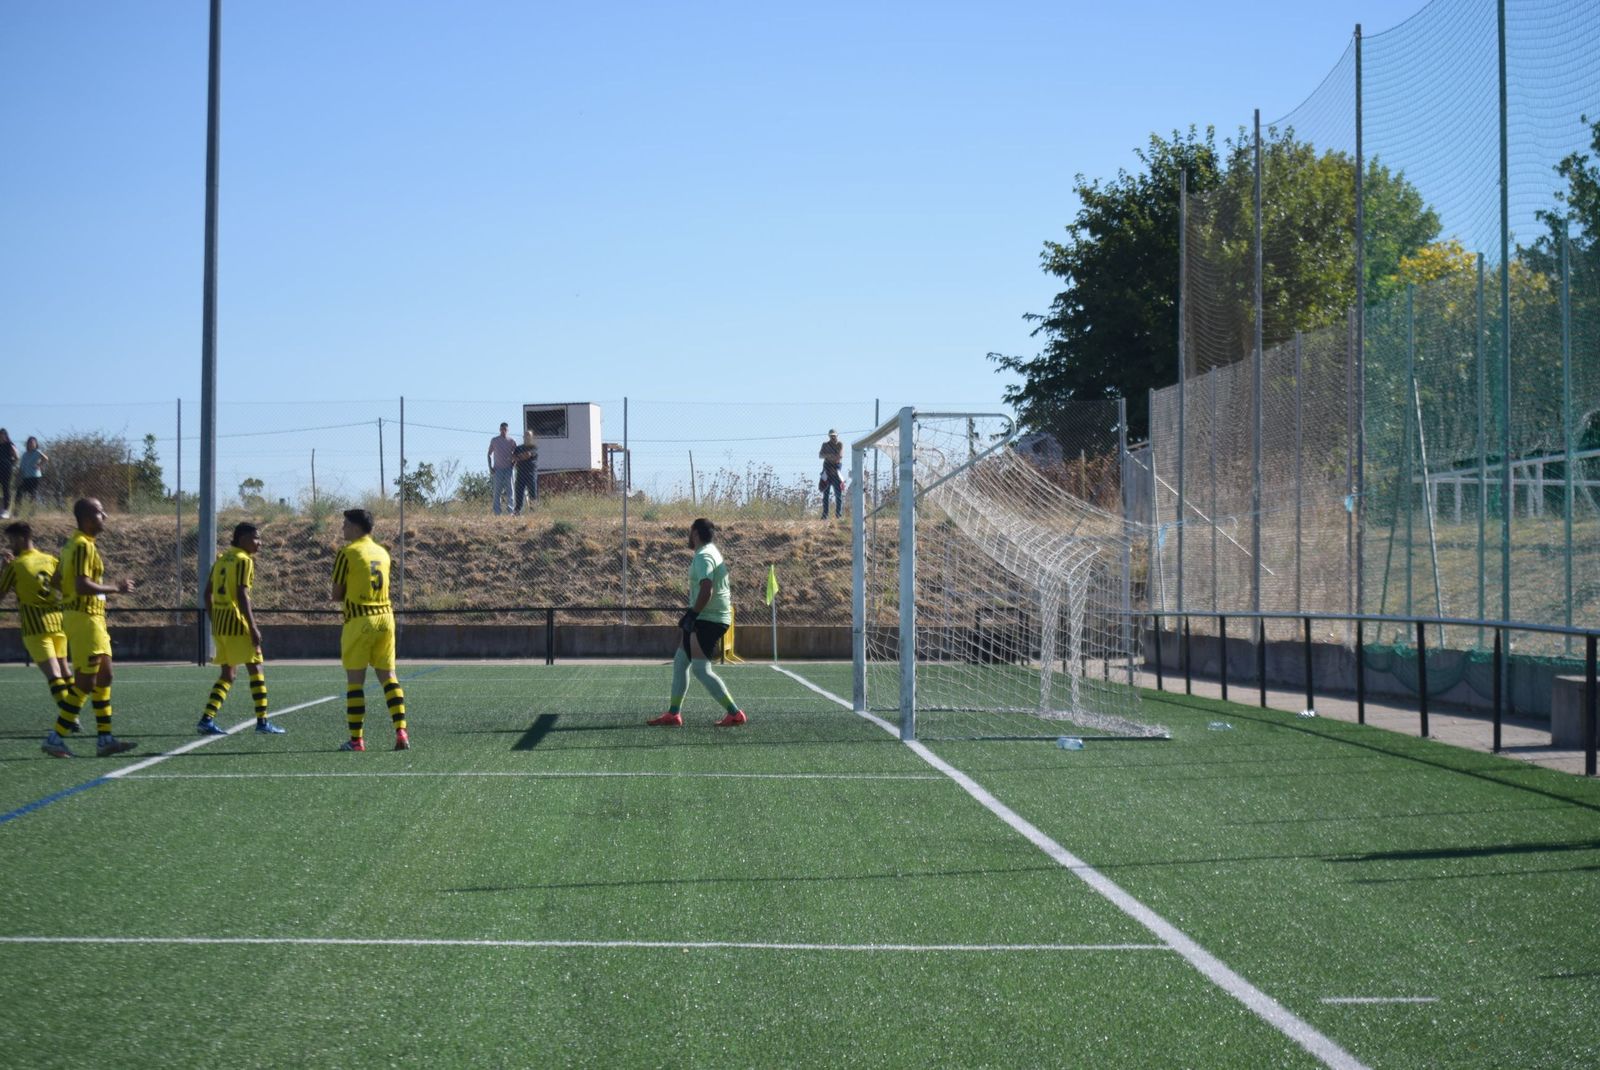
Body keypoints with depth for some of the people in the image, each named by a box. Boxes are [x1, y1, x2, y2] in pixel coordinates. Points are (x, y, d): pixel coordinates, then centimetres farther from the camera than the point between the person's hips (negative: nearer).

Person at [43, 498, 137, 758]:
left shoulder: (75, 544, 14)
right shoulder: (83, 546, -16)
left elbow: (57, 579, 20)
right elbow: (83, 585, -26)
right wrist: (116, 588, -17)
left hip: (93, 619, 10)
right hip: (84, 618, -10)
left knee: (104, 676, 11)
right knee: (85, 682, -6)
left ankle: (105, 739, 13)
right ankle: (54, 737, -2)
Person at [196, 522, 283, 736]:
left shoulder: (222, 558, 15)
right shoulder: (244, 560, -9)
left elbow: (208, 592, 15)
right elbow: (242, 594, -18)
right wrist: (253, 627, -19)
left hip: (219, 622, 8)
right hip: (237, 622, -8)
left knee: (227, 673, 13)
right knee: (255, 668, 0)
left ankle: (207, 720, 4)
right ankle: (262, 722, 0)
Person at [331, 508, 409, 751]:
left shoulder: (347, 553, -7)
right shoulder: (382, 553, 12)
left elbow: (337, 595, -5)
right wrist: (353, 593, 11)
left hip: (359, 620, -5)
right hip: (385, 615, 5)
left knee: (355, 680, 1)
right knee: (388, 676, 7)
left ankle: (356, 739, 2)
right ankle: (401, 733, -3)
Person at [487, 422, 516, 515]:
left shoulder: (511, 441, 5)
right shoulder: (494, 440, 5)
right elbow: (489, 454, 10)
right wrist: (490, 468, 1)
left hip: (508, 469, 1)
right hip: (498, 469, -1)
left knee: (509, 490, -2)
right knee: (497, 491, -3)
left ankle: (510, 510, 1)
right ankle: (497, 512, -4)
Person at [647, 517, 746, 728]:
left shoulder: (703, 556, -14)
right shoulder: (713, 553, 17)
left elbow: (706, 590, -26)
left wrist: (692, 615, -22)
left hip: (707, 620, -10)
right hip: (705, 619, 10)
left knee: (701, 670, -11)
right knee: (680, 661, 14)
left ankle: (735, 714, -11)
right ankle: (673, 714, 17)